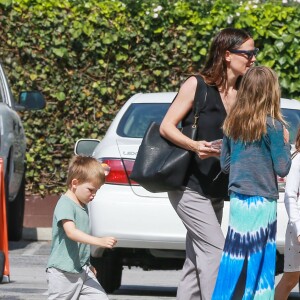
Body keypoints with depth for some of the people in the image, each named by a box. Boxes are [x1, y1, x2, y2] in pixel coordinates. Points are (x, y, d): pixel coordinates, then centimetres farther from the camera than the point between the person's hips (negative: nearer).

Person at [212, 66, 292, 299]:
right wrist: (285, 142, 6)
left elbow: (225, 164, 13)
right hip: (262, 201, -6)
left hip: (238, 199, 6)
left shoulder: (232, 123, 6)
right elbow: (282, 169, -7)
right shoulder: (272, 125, -11)